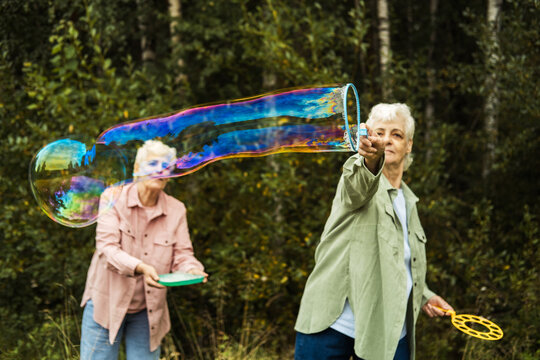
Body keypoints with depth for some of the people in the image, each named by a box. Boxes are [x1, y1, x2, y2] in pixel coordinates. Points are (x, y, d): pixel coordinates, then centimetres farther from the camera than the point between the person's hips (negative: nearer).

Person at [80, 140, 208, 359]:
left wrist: (192, 270, -25)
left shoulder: (176, 210, 2)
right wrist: (140, 267, -36)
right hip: (107, 303, -3)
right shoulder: (113, 199, -7)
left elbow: (182, 255, -1)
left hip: (148, 310, 3)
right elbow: (107, 247, -18)